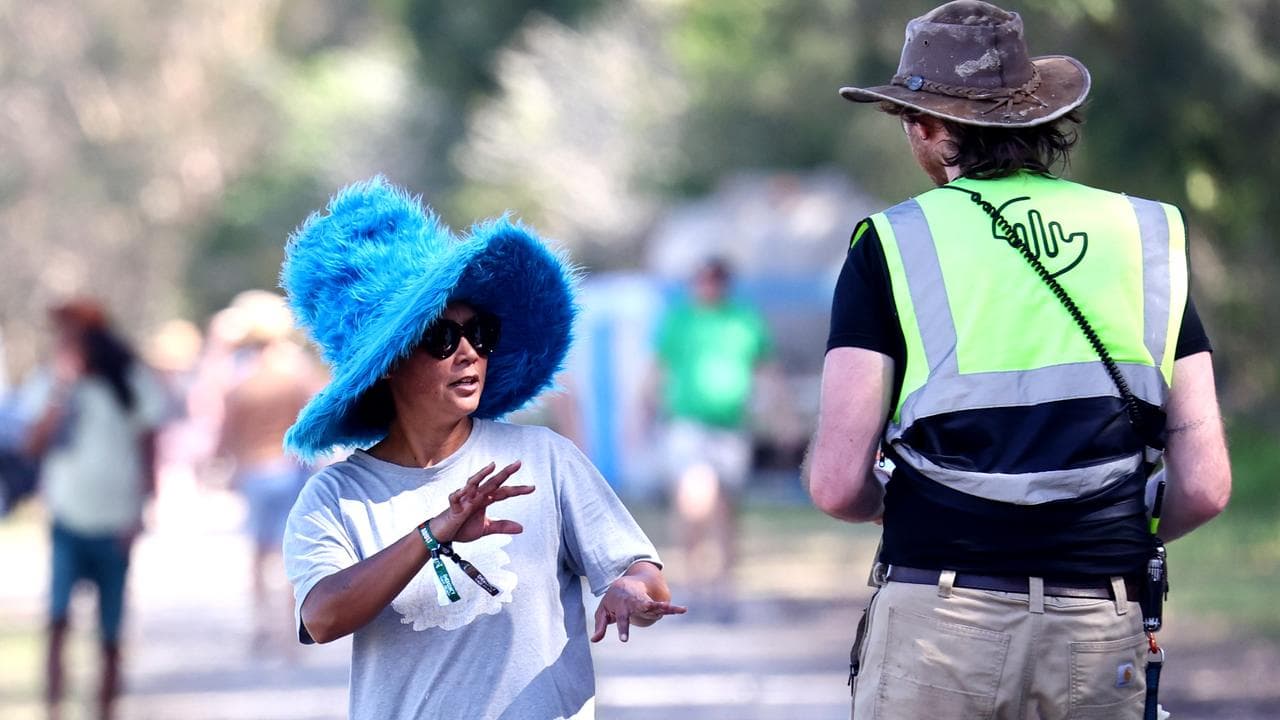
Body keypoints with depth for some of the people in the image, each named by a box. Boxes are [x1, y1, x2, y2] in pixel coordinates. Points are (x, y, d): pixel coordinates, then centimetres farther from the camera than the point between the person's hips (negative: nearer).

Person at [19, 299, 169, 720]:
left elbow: (148, 453, 2)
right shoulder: (49, 385, 2)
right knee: (58, 616, -15)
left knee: (110, 632, 5)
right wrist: (60, 392, -17)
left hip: (114, 525, 0)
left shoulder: (133, 385, -1)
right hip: (68, 522, 0)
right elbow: (35, 445, -9)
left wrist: (139, 512, -5)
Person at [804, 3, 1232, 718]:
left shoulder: (891, 244, 2)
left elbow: (838, 484, -4)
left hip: (939, 627, -2)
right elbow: (1205, 486, 5)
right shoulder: (1147, 238, 10)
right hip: (1102, 643, 3)